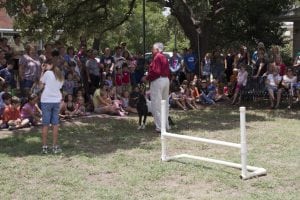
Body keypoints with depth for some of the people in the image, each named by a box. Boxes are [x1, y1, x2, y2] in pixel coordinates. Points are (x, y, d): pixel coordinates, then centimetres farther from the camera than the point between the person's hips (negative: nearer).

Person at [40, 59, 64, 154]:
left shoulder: (47, 73, -6)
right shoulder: (60, 75, 11)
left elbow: (41, 82, 3)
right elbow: (59, 87, 13)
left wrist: (43, 71, 7)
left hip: (46, 101, -4)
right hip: (56, 100, 4)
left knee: (45, 124, 1)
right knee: (55, 124, 7)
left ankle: (44, 147, 3)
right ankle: (55, 147, 7)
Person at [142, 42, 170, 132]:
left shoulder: (157, 57, -13)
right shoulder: (164, 57, 16)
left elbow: (155, 71, -22)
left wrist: (146, 77, -11)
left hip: (157, 81, -10)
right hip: (166, 80, 10)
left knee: (156, 105, -6)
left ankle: (160, 126, -9)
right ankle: (166, 125, 21)